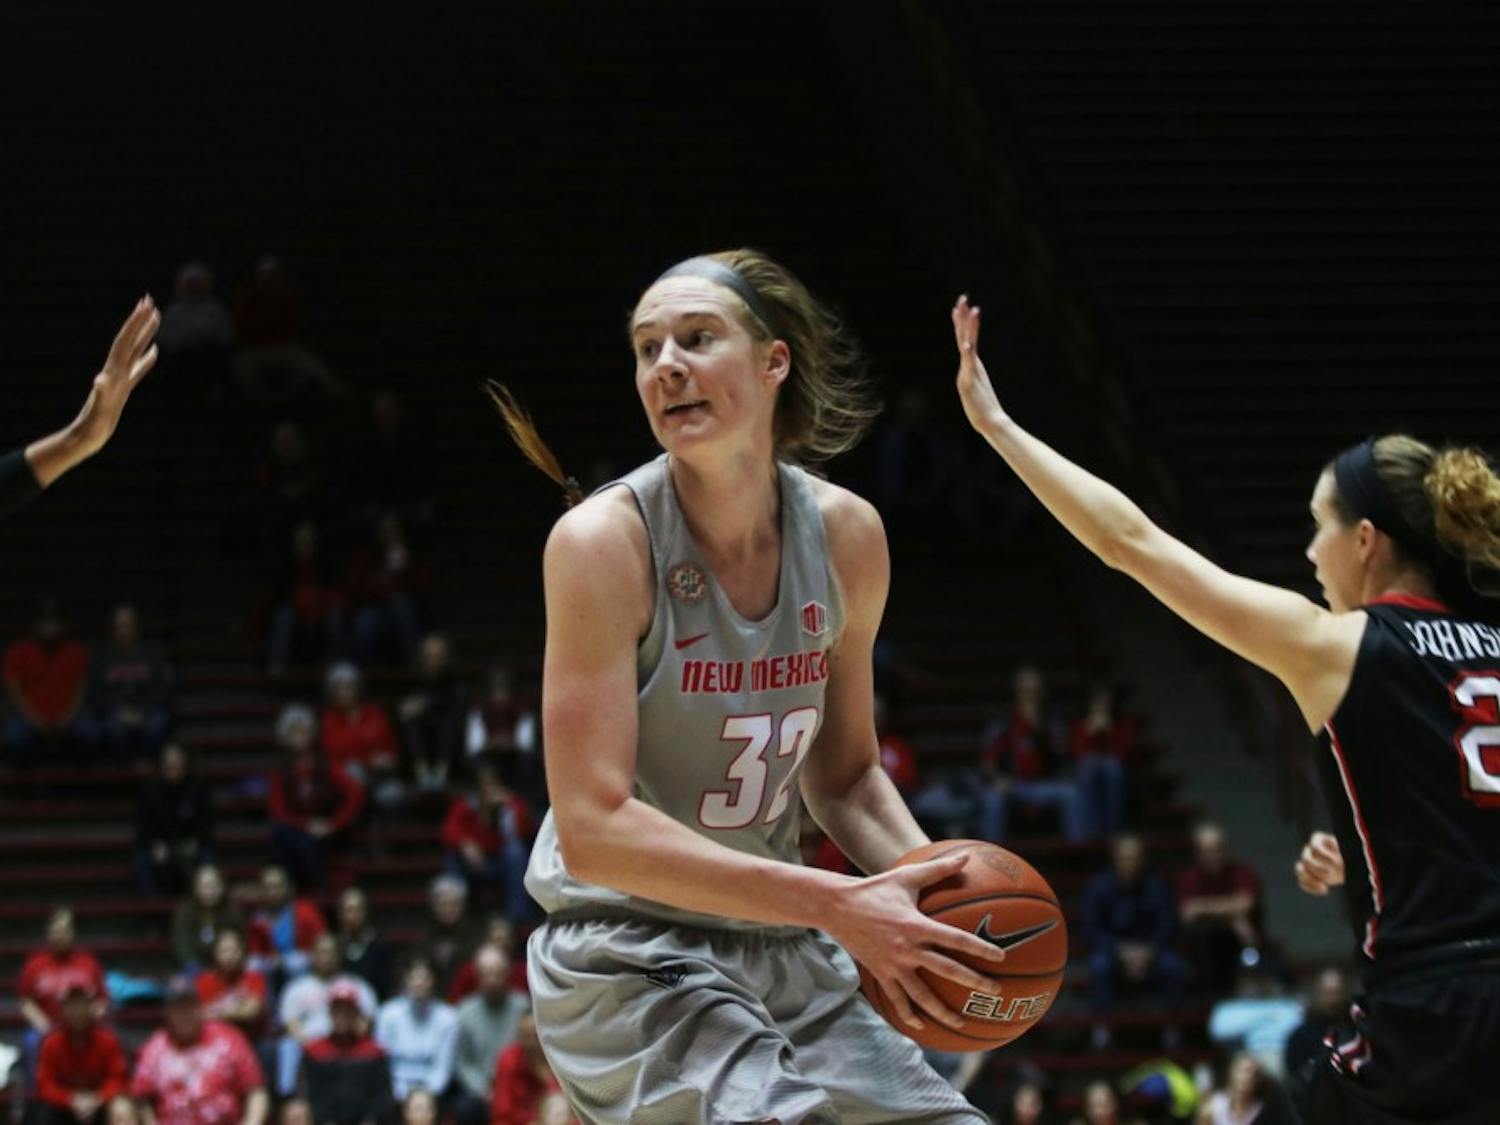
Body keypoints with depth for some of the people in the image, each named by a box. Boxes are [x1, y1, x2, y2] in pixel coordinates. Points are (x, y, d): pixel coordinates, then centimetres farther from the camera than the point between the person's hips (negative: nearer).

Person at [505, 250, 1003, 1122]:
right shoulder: (606, 541, -17)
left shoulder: (846, 535, -1)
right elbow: (594, 829, -23)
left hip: (781, 952, 6)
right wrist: (833, 904, -27)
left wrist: (928, 882, -8)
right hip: (629, 961, -6)